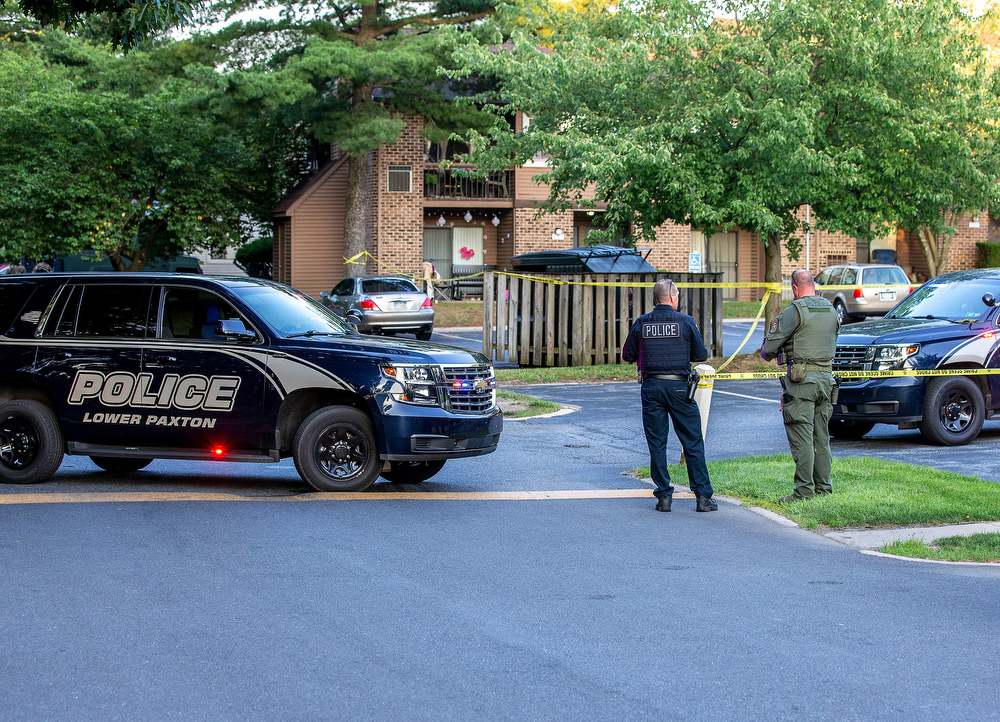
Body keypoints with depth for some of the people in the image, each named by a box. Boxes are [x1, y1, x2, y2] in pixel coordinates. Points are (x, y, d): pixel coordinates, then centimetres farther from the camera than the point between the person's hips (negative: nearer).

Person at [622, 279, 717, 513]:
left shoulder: (641, 323, 1)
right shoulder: (685, 322, -3)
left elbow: (627, 355, 9)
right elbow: (701, 355, 3)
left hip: (651, 387, 2)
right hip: (679, 386, -2)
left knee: (657, 443, 7)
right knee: (693, 442, 4)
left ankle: (664, 496, 4)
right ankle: (703, 496, 3)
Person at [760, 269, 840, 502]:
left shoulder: (795, 312, -11)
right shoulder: (831, 310, 11)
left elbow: (770, 346, -11)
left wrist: (767, 353, 13)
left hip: (801, 379, -7)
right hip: (826, 376, 7)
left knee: (801, 437, -5)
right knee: (821, 436, 14)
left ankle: (804, 490, -7)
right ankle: (824, 486, 18)